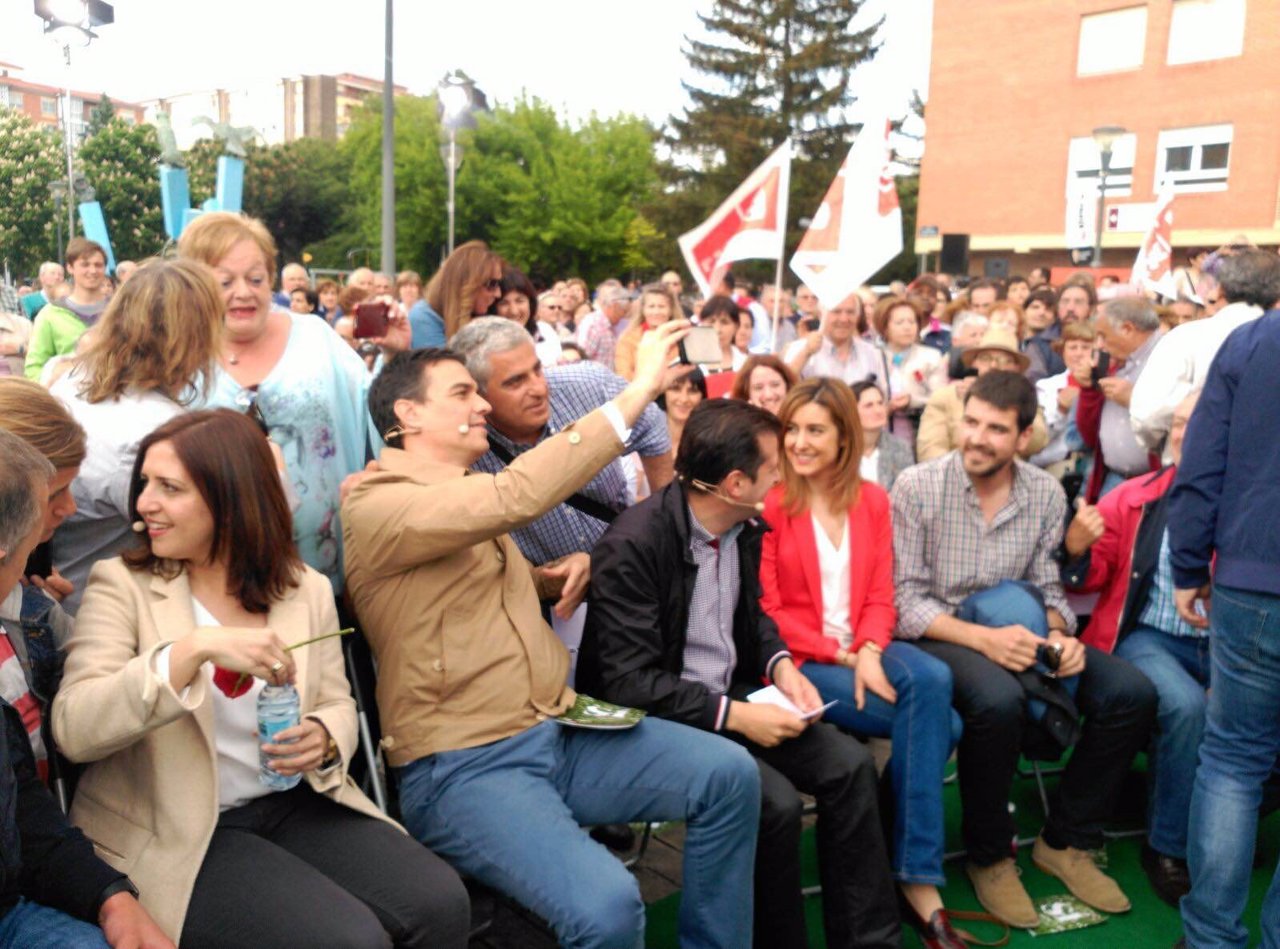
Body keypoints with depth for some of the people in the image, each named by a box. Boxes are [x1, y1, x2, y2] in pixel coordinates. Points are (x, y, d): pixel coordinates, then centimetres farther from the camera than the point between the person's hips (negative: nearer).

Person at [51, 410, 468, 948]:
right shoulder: (122, 585, -6)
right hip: (174, 835, -3)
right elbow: (73, 730, -18)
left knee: (441, 904, -16)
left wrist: (324, 739, -14)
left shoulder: (306, 590, 4)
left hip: (293, 804, 4)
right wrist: (192, 650, -32)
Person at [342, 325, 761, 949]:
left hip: (558, 731, 9)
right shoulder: (374, 506, -13)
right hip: (465, 765, -8)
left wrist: (555, 577, 15)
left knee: (730, 773, -3)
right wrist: (637, 391, -25)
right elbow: (515, 496, -29)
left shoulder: (472, 497, 17)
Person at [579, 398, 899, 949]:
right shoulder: (632, 547, -24)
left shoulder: (744, 527, -1)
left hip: (729, 694, 7)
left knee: (848, 765, -8)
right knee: (775, 802, -25)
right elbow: (630, 683, -24)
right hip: (658, 719, -7)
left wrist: (781, 664, -3)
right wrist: (735, 716, -24)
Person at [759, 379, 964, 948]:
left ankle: (916, 877, -20)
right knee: (937, 722, -22)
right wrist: (838, 655, -15)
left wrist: (868, 652, -15)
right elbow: (768, 611, -8)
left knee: (933, 680, -28)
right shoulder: (770, 502, -7)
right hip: (799, 659, -4)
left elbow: (880, 594, 4)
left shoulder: (872, 500, 10)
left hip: (863, 648, 5)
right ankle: (918, 876, -6)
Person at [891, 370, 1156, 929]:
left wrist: (1059, 635, -16)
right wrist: (982, 638, -25)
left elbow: (1047, 588, 7)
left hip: (1014, 630, 5)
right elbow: (904, 600, -12)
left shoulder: (1046, 495, 2)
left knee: (1132, 694, -12)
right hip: (937, 634, -5)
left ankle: (1064, 842, 7)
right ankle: (988, 857, -8)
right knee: (998, 700, -35)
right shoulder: (916, 487, -10)